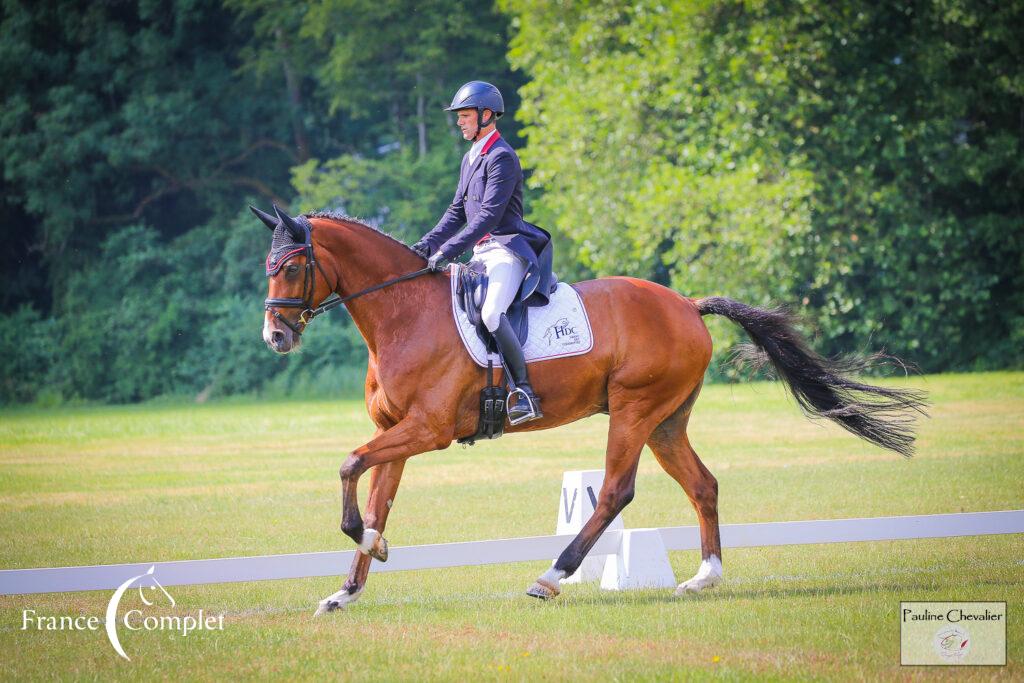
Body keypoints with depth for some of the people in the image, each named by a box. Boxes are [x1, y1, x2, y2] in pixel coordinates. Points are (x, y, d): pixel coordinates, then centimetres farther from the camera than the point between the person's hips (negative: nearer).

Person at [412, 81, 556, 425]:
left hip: (507, 248, -11)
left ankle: (524, 393, -27)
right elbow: (458, 211, 21)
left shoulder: (502, 157, -12)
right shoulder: (471, 158, 19)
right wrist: (428, 245, 6)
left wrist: (449, 251, -25)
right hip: (483, 252, 11)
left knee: (491, 313, -32)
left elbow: (489, 215, -20)